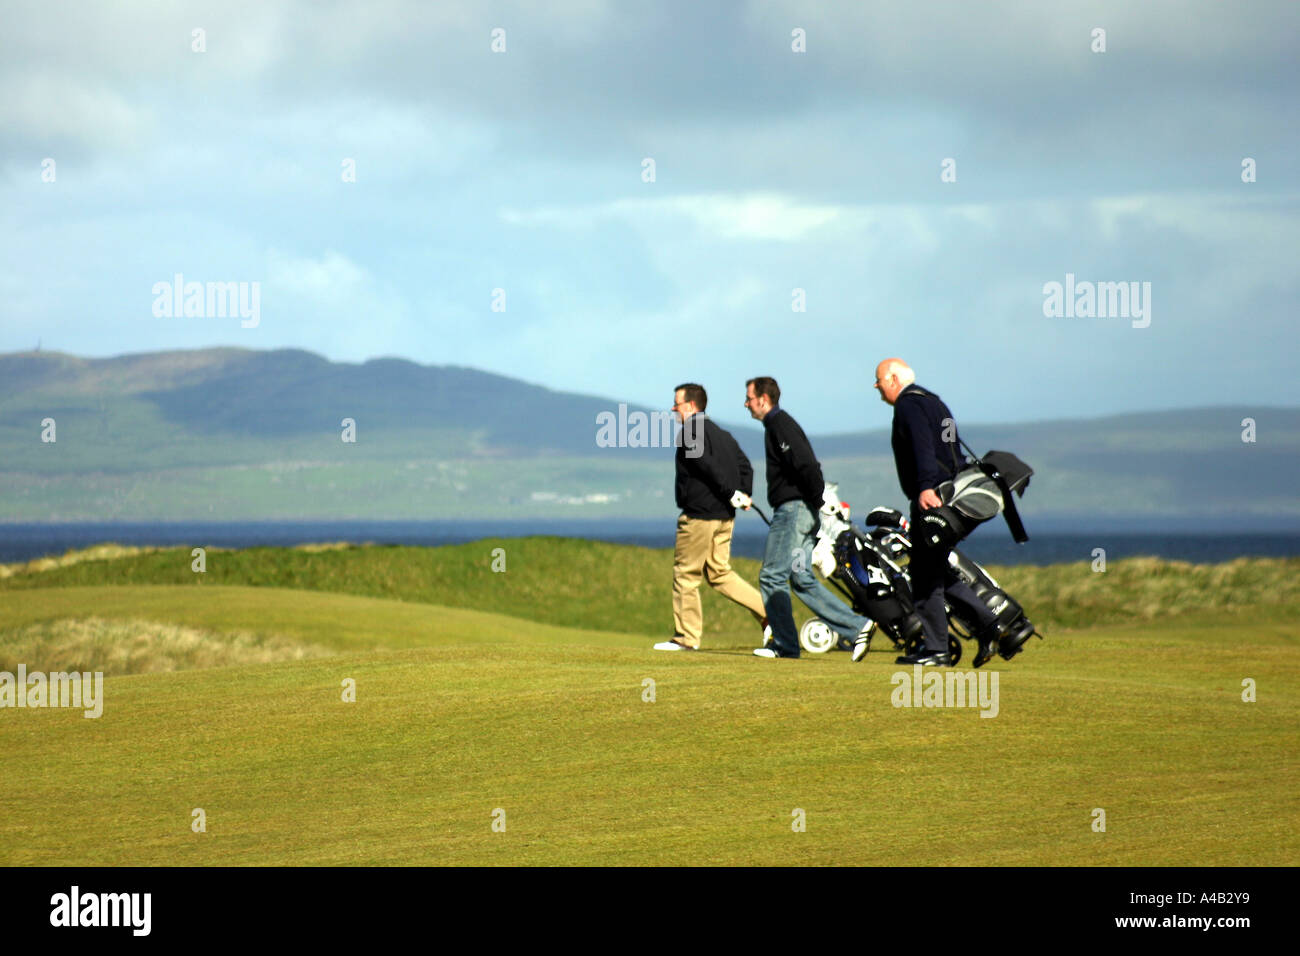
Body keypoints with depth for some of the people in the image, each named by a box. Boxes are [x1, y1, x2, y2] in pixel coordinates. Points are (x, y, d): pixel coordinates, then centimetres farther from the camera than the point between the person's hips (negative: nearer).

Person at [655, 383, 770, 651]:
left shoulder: (691, 431, -8)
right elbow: (745, 465, 15)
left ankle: (686, 637, 2)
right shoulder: (720, 433, 19)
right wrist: (744, 493, 5)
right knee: (719, 573, 14)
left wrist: (731, 493, -19)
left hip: (699, 514, -9)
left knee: (685, 573, 0)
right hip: (724, 517, 9)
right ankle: (767, 610, 3)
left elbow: (707, 465, -21)